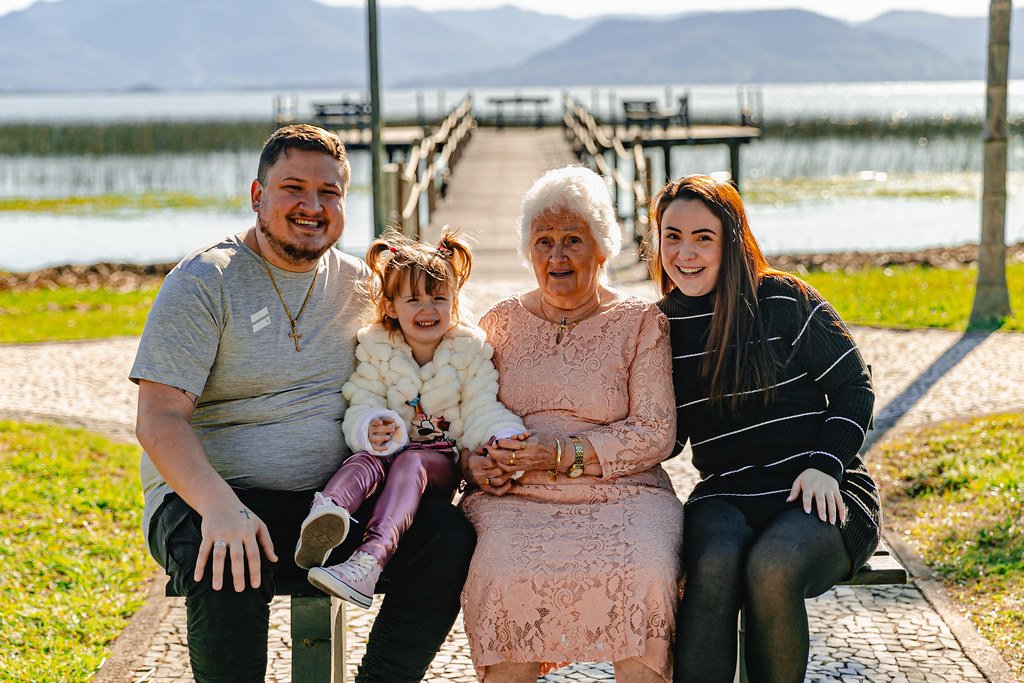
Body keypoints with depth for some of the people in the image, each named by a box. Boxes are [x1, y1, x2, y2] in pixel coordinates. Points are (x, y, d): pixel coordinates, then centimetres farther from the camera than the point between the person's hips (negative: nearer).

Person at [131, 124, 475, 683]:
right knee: (226, 574, -37)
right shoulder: (204, 282, -5)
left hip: (336, 496, 5)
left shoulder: (359, 285, 11)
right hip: (207, 496, -4)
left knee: (447, 536, -20)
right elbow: (158, 421, -14)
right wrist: (220, 507, -32)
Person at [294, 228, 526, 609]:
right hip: (392, 448, 2)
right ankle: (325, 512, -70)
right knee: (363, 461, -33)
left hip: (442, 457, -1)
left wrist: (503, 438, -23)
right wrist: (371, 428, -27)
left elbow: (481, 411, 0)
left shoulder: (469, 350, 5)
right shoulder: (376, 349, 6)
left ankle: (371, 558, -61)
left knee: (410, 463, -35)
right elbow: (361, 405, -1)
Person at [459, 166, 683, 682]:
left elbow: (656, 433, -1)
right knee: (506, 576, -32)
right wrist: (475, 464, -5)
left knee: (646, 575, -33)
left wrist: (565, 454, -13)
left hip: (621, 491, -1)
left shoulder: (641, 323, 7)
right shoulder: (501, 323, 16)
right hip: (516, 499, 1)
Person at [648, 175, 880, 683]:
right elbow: (665, 436, 16)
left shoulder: (783, 301, -3)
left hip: (819, 493, -2)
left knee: (772, 568, -35)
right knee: (714, 568, -34)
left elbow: (853, 387, 3)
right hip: (725, 497, 2)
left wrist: (824, 466, -10)